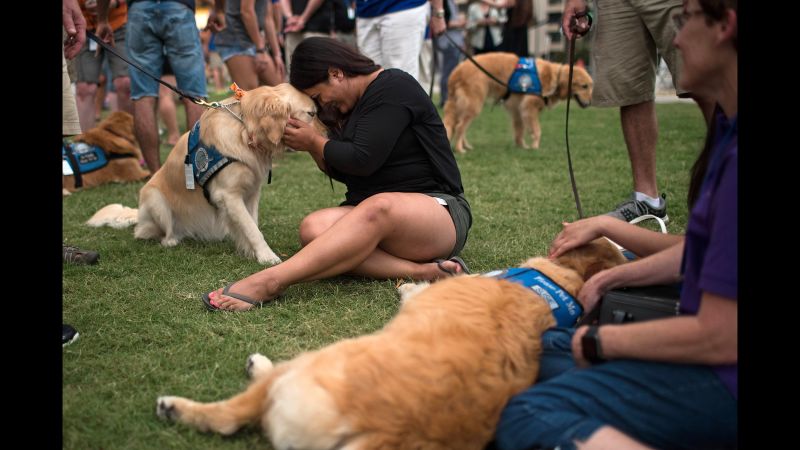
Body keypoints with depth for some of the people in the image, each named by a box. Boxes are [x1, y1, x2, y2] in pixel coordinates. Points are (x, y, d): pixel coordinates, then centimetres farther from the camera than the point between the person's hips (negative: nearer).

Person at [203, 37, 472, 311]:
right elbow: (344, 173, 21)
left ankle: (269, 281, -52)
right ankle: (420, 272, -37)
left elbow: (362, 160, -18)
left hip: (437, 209, -8)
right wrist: (314, 149, 5)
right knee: (314, 227, -23)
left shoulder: (394, 87, -8)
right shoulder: (354, 103, 18)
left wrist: (314, 142, -2)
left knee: (378, 207, -41)